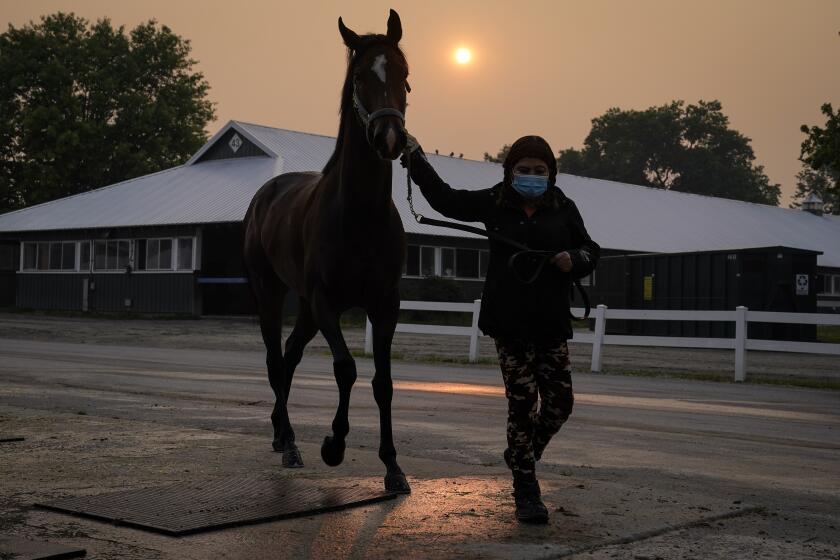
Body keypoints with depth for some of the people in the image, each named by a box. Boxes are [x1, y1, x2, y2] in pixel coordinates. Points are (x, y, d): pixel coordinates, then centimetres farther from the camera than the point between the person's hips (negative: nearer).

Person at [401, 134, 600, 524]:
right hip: (509, 323, -2)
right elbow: (444, 199, 5)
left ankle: (521, 456, 32)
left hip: (552, 323, 2)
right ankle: (525, 492, 6)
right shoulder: (493, 203, 3)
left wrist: (576, 260, -11)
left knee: (559, 402, 3)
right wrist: (415, 156, 0)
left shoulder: (563, 208, 5)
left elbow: (591, 251, 11)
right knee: (523, 402, -3)